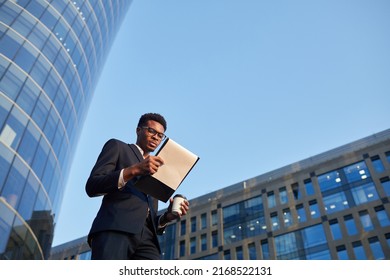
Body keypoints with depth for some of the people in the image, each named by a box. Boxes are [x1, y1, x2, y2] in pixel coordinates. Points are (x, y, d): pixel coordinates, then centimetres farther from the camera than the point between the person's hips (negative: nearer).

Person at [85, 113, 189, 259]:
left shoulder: (155, 172, 35)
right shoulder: (117, 147, 20)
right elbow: (92, 186, 3)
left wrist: (168, 216, 6)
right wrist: (134, 170, -9)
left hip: (146, 238, 5)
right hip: (114, 229, -5)